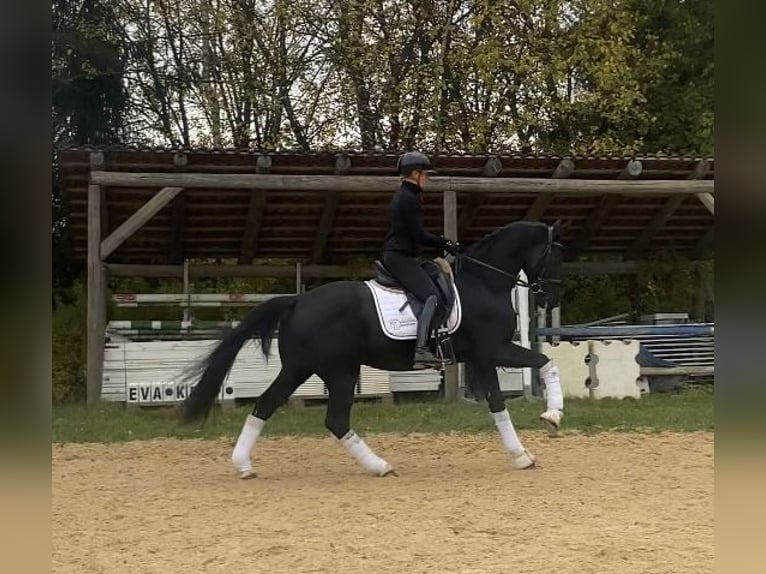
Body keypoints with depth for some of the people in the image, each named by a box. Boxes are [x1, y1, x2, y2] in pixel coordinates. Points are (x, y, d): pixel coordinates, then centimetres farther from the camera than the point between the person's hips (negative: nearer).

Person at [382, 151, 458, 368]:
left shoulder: (402, 196, 19)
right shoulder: (409, 199, -13)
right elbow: (419, 236, -16)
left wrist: (441, 242, 17)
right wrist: (445, 243, -5)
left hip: (393, 255, 11)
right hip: (401, 257, -11)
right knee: (431, 296, -23)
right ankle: (421, 350, -36)